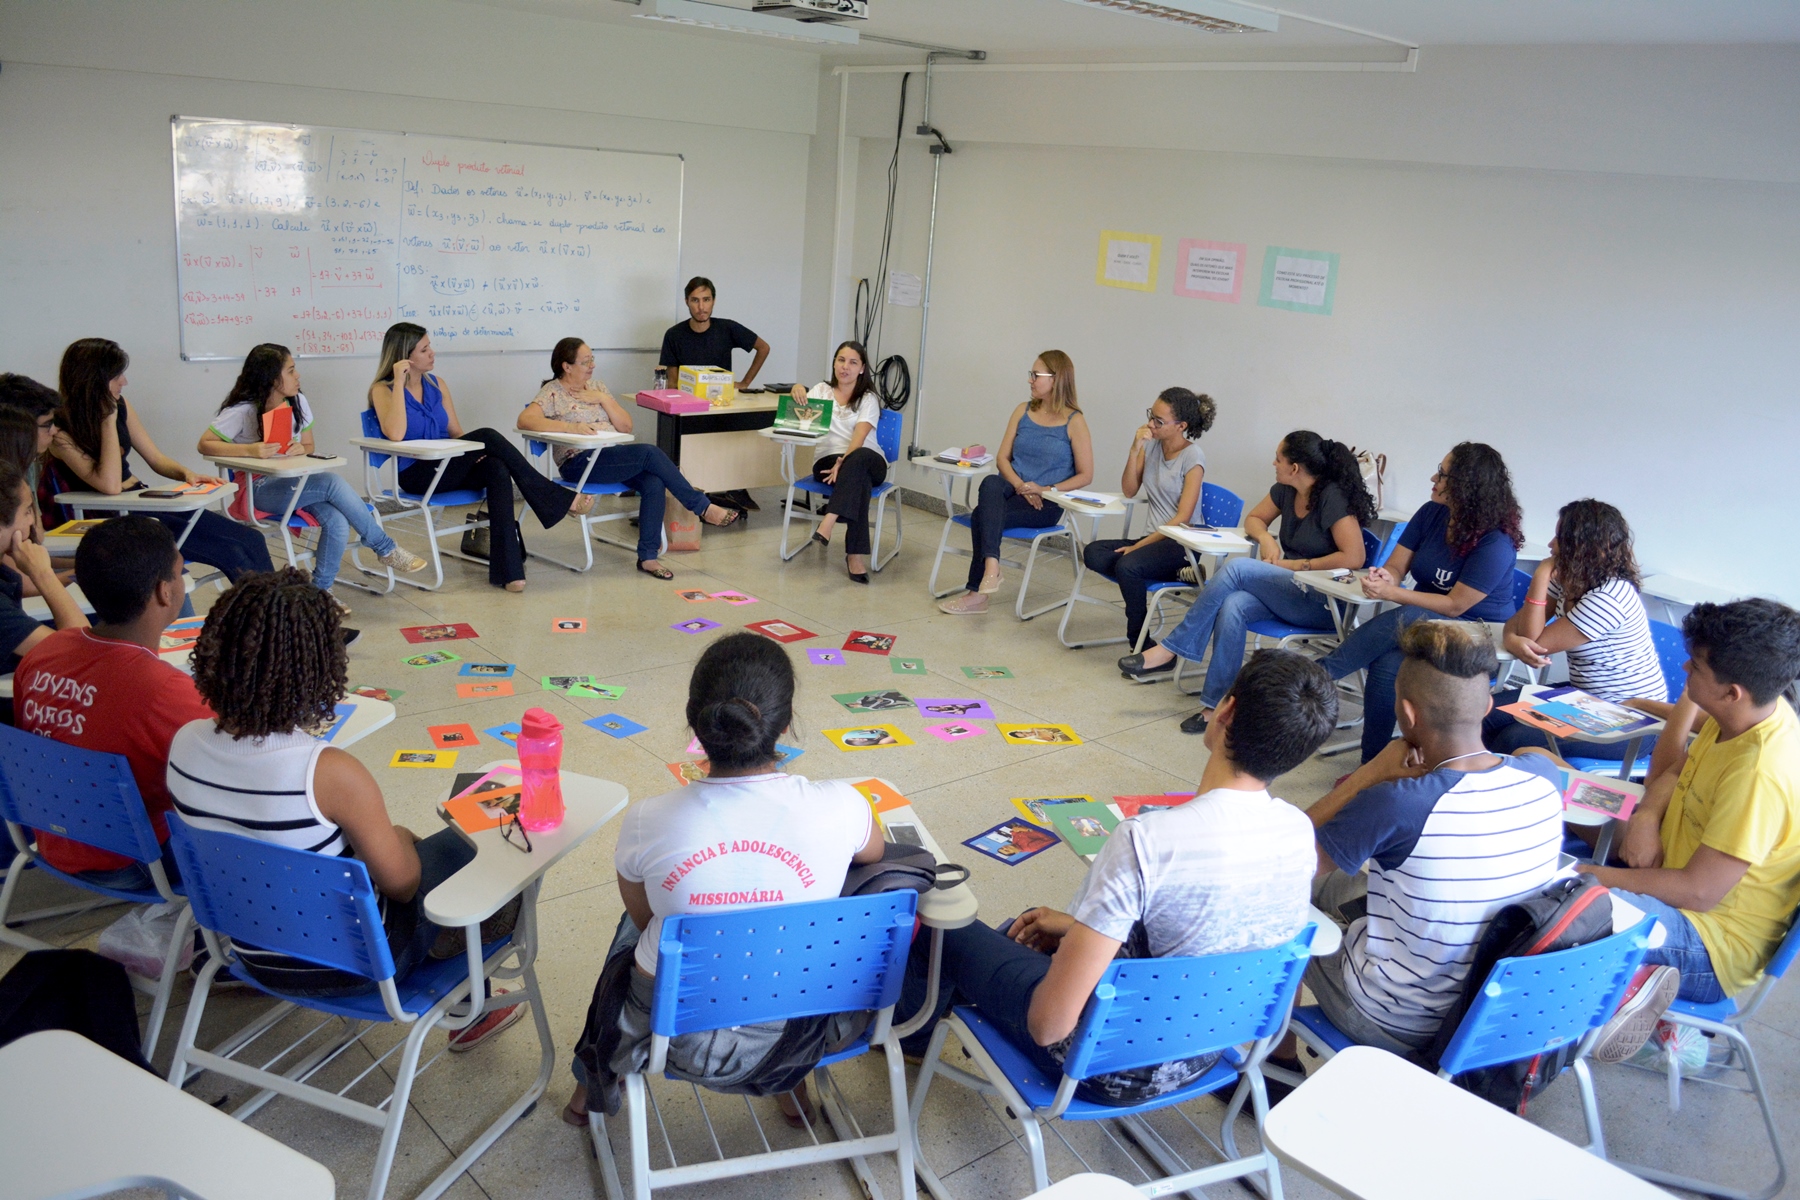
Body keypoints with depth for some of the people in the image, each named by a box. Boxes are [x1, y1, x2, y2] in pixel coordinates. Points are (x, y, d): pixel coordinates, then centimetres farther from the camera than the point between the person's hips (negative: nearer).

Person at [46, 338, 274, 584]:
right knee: (232, 554, -21)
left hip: (143, 500, 7)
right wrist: (108, 421, -20)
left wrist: (187, 473, -8)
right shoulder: (61, 431, -14)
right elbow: (110, 485, -23)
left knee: (252, 541, -10)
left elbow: (156, 459, 14)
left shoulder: (120, 407, 5)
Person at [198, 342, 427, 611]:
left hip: (294, 482, 6)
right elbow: (205, 445, -13)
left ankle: (321, 589, -9)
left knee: (337, 522, -26)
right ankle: (385, 548, -17)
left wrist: (300, 450, -11)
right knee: (332, 482, -29)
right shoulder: (242, 411, -10)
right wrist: (249, 450, -29)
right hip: (260, 490, -5)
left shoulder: (297, 402, 7)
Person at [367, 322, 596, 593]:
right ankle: (562, 500, -23)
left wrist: (475, 452, -9)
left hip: (447, 468, 6)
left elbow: (456, 431, 13)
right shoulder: (383, 390, -4)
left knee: (496, 469, -30)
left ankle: (507, 569, -37)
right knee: (487, 437, -27)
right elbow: (395, 434, -22)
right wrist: (400, 383, -19)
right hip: (416, 475, -6)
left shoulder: (437, 385, 14)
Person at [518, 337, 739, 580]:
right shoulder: (552, 392, 1)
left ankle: (648, 557, -22)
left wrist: (603, 399, -2)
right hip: (580, 463, -6)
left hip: (613, 457, 6)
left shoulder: (596, 386, 18)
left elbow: (626, 426, 13)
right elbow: (524, 420, -17)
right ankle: (703, 507, -15)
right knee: (649, 453, -25)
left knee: (654, 483, -26)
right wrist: (570, 426, -26)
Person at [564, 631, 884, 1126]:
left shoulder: (647, 823, -22)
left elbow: (644, 918, -1)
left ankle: (596, 1083, 51)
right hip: (794, 1030, 1)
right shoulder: (838, 807, -22)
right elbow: (873, 853, 4)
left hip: (677, 1036, 0)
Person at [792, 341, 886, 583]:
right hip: (828, 460, 1)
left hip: (868, 460, -1)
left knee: (857, 460, -39)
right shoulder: (821, 391, 15)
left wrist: (844, 463, -28)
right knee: (859, 480, -35)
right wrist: (797, 391, -19)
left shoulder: (868, 399, 6)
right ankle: (855, 554, -41)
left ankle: (828, 523, -51)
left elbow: (859, 436, -10)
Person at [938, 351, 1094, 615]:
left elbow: (1085, 475, -3)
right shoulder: (1023, 411, 12)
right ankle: (991, 565, -43)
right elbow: (1002, 458, 8)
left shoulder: (1074, 421, -2)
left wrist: (1046, 490, -16)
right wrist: (1020, 485, -11)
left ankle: (977, 593, -22)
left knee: (982, 515, -29)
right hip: (1012, 490, 4)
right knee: (991, 484, -33)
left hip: (1045, 504, -4)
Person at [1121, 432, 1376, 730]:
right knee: (1232, 606, -27)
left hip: (1323, 603, -7)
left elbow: (1353, 558, -21)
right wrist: (1265, 538, 0)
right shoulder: (1286, 490, 9)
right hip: (1289, 591, 7)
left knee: (1237, 568, -25)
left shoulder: (1334, 498, -14)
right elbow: (1254, 519, 23)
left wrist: (1295, 565, -16)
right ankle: (1217, 705, -27)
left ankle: (1170, 651, -20)